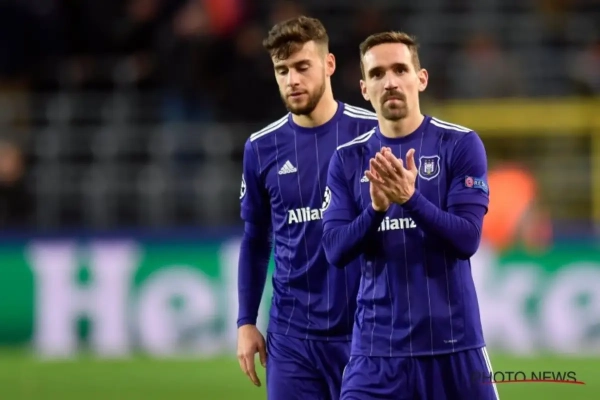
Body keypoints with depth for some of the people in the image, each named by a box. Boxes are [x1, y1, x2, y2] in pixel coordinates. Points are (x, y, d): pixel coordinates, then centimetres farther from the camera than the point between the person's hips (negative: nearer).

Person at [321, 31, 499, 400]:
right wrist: (376, 208, -20)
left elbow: (467, 239, -11)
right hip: (377, 347, 1)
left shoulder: (461, 145, -3)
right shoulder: (348, 159, 5)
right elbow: (336, 251, -2)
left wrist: (410, 198, -26)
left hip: (453, 342, -1)